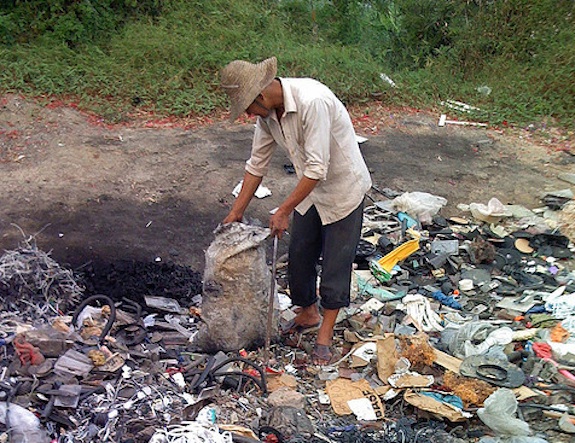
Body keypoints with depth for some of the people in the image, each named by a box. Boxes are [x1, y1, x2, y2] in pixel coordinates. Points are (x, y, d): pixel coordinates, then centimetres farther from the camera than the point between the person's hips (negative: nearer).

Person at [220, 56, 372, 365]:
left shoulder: (312, 101, -32)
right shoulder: (267, 112, -6)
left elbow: (317, 168, -32)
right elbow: (257, 164, 3)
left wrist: (284, 211, -25)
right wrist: (236, 212, 5)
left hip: (343, 187, -7)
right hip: (309, 189, 8)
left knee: (335, 263, 2)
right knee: (299, 256, 13)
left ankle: (325, 332, 18)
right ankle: (308, 313, 36)